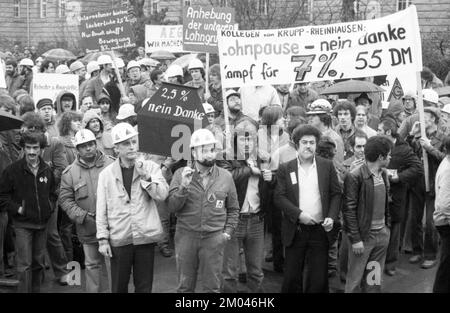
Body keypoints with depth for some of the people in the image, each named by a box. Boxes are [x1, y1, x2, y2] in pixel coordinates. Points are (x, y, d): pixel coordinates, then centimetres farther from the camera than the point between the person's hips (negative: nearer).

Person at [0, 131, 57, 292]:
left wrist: (50, 205, 4)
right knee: (25, 264, -8)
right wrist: (16, 208, -14)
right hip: (23, 224, -4)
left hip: (42, 223, 5)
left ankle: (36, 289, 26)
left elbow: (53, 192, 20)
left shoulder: (47, 170, 4)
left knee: (39, 263, 14)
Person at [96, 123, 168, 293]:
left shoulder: (150, 167, 1)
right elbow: (101, 210, 1)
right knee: (119, 286, 10)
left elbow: (162, 194, -11)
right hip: (119, 239, 0)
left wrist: (146, 176, -22)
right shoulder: (106, 174, 0)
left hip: (145, 237, 0)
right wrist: (103, 239, -3)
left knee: (144, 286, 10)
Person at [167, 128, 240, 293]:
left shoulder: (225, 176, 4)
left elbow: (233, 209, 13)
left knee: (213, 287, 6)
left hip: (214, 238, 0)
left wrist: (228, 231, 1)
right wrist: (183, 186, -20)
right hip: (186, 236, 0)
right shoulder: (181, 174, 1)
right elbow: (171, 206, -6)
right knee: (185, 286, 10)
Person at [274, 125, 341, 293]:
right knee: (292, 277, 6)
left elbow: (336, 194, 5)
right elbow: (279, 197, -4)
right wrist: (299, 214, -16)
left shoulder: (327, 166, 5)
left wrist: (331, 217, -9)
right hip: (295, 231, -1)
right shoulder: (285, 169, 2)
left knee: (319, 278, 4)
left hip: (320, 230, 1)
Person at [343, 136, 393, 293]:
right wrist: (355, 239, -15)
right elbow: (349, 209, -14)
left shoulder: (383, 174, 7)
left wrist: (387, 226, 9)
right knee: (355, 279, 2)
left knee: (375, 279, 13)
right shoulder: (355, 177, -15)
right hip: (364, 235, -7)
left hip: (382, 234, 7)